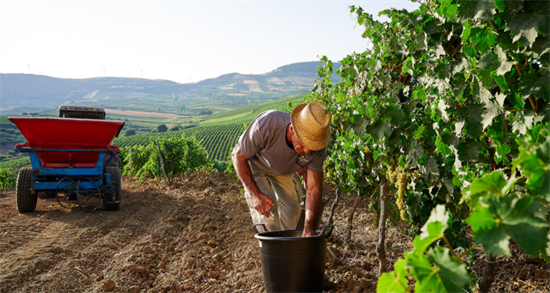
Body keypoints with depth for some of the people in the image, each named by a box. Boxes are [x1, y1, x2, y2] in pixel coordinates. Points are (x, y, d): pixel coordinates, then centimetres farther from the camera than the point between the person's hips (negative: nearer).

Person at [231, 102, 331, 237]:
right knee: (267, 210, -19)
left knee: (292, 211, 4)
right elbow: (239, 156, -26)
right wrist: (255, 194, -31)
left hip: (284, 170, 4)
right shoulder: (265, 125, -43)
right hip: (253, 165, -3)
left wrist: (309, 228, -36)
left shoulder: (317, 149, -32)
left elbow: (314, 189, -25)